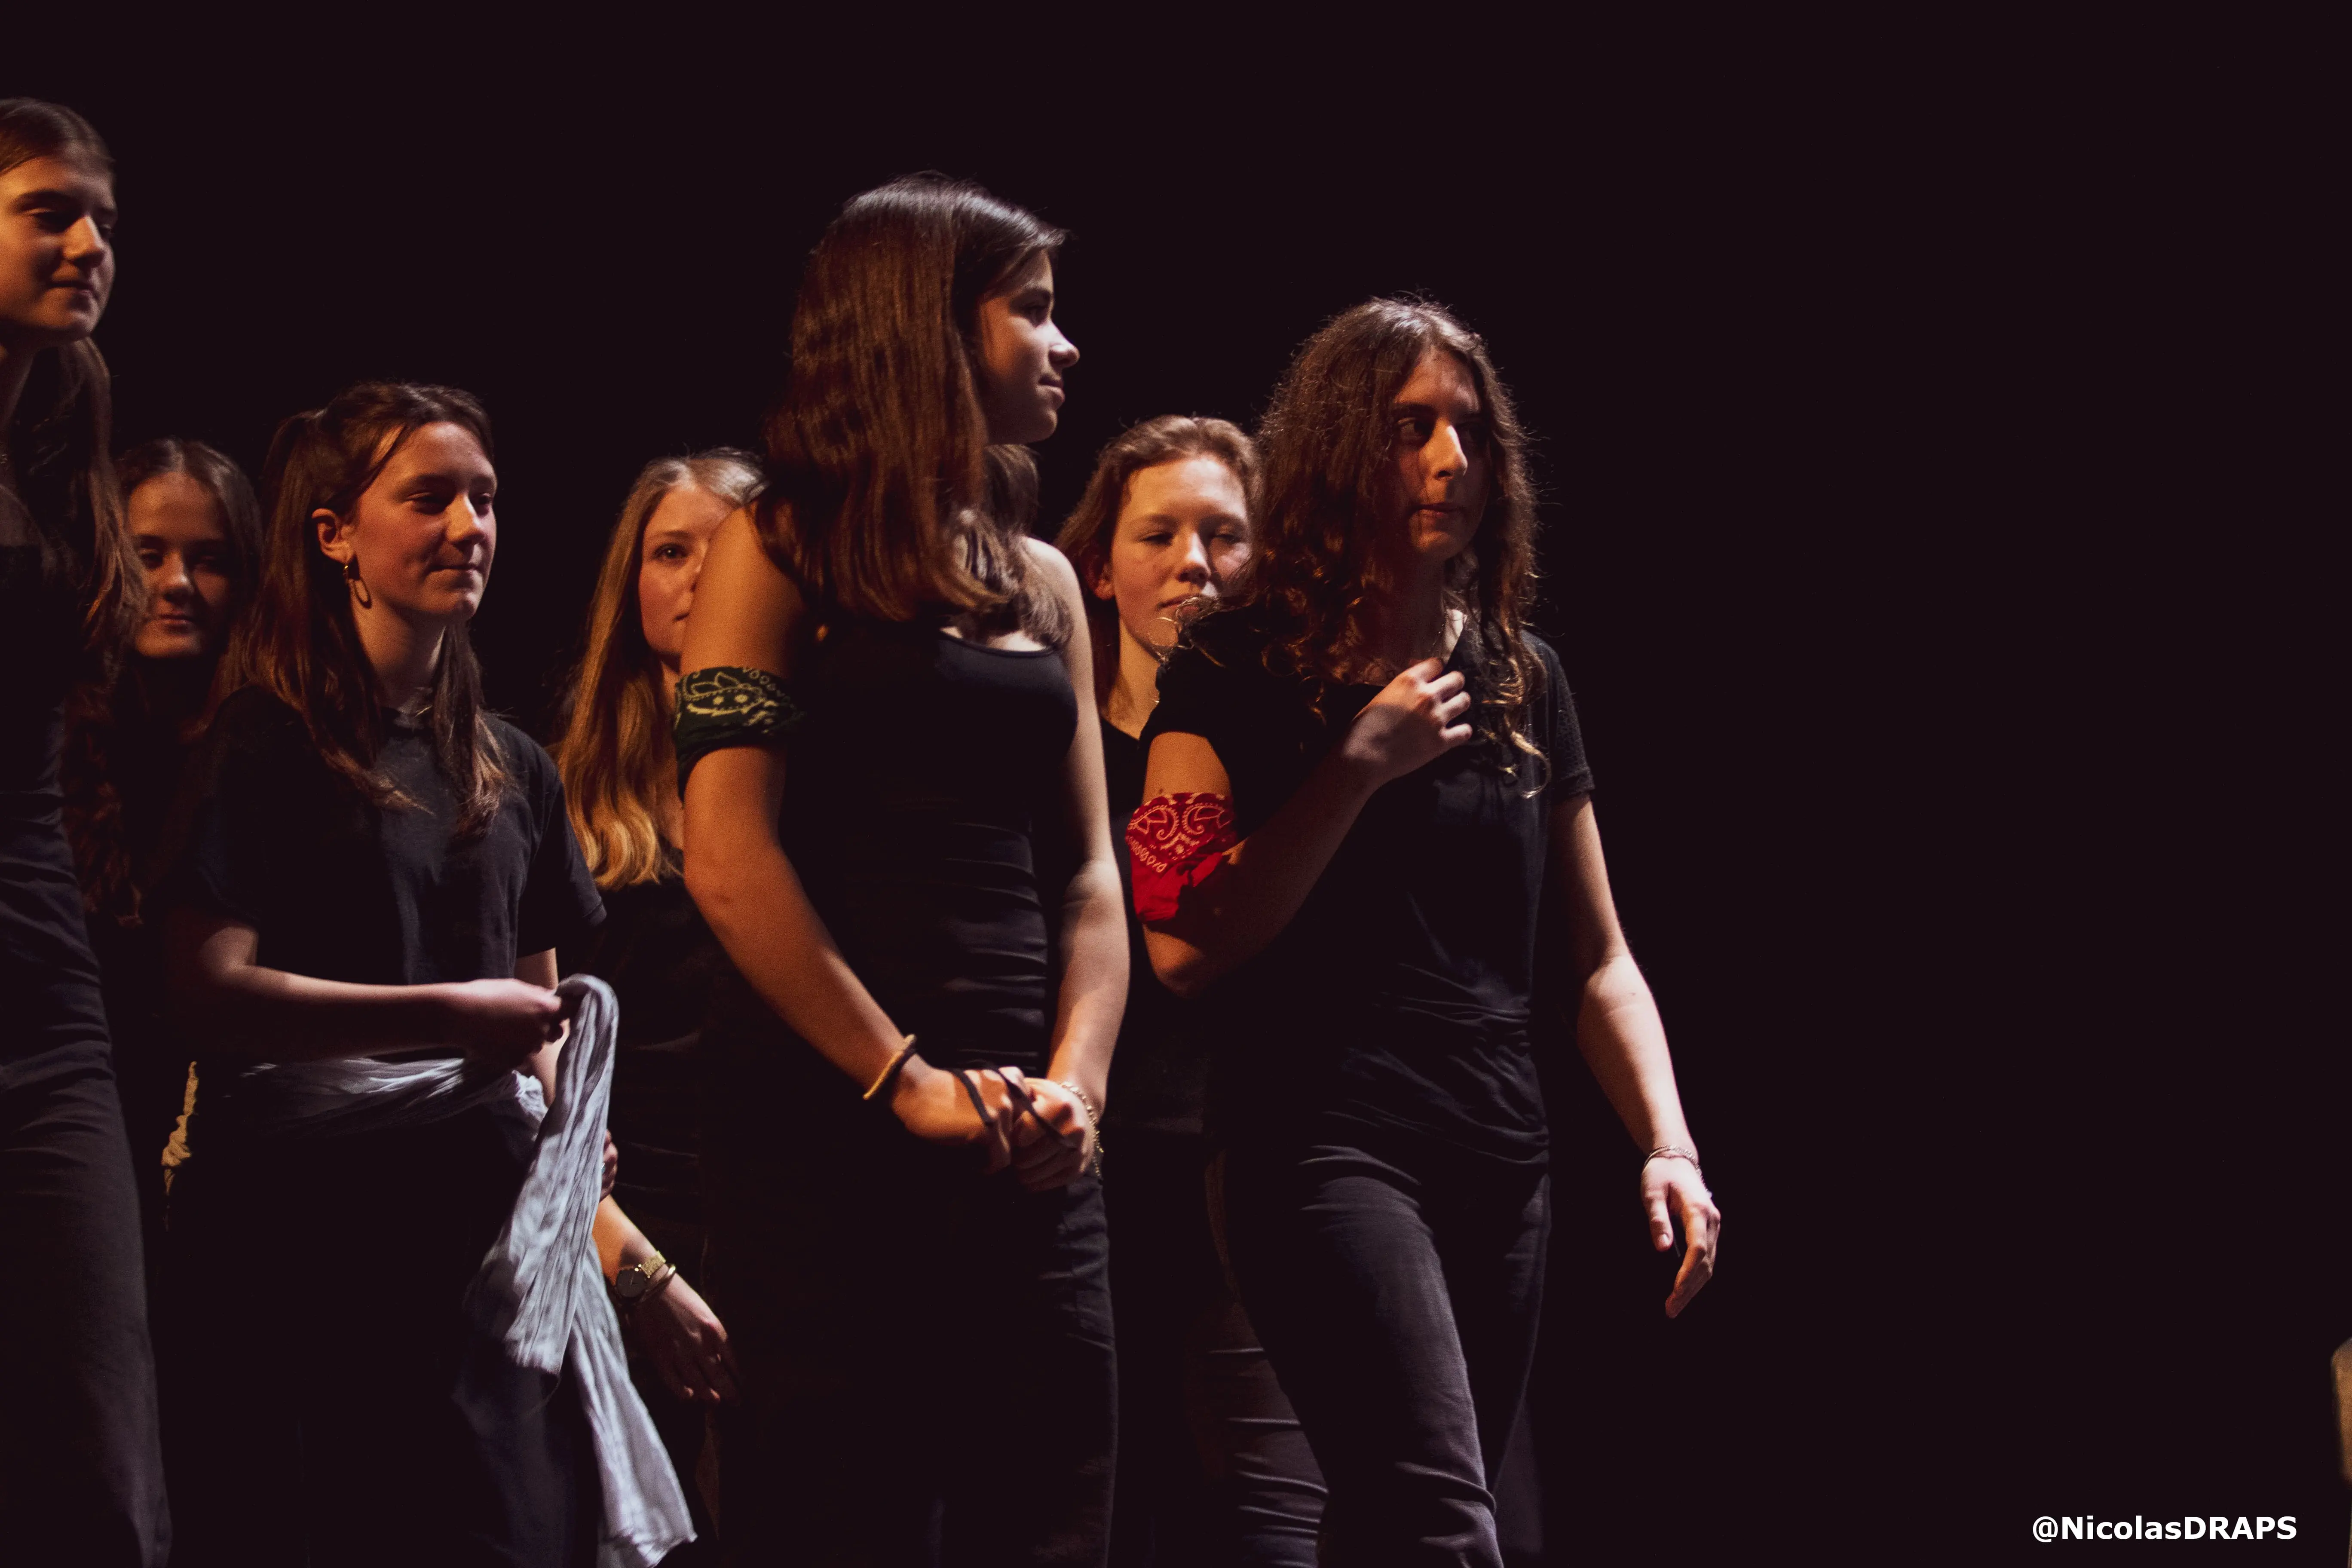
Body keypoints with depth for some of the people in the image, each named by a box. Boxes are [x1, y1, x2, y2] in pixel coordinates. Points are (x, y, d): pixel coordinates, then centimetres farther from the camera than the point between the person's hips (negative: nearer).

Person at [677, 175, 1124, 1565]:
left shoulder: (1039, 581, 18)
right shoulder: (784, 549, -1)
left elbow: (1087, 870, 15)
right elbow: (730, 858, -10)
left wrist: (1074, 1082, -2)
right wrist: (903, 1079, -15)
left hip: (1021, 1140, 6)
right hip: (829, 1124, -6)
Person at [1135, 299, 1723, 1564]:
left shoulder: (1520, 679, 13)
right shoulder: (1239, 673, -1)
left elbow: (1598, 957, 16)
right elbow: (1187, 947, -12)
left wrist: (1667, 1145, 2)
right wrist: (1361, 763, -12)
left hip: (1500, 1165, 6)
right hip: (1327, 1140, -6)